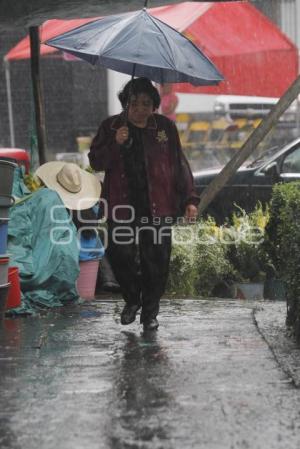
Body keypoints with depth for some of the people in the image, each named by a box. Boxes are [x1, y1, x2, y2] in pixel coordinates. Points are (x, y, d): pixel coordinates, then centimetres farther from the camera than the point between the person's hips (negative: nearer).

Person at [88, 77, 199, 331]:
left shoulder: (165, 127, 4)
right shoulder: (111, 127, 5)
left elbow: (179, 165, 7)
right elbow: (96, 162, 3)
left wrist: (190, 199, 2)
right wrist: (115, 144, -14)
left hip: (157, 207, -1)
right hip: (122, 206, 1)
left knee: (156, 260, -1)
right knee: (121, 256, 0)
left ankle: (150, 311, 15)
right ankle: (132, 300, 26)